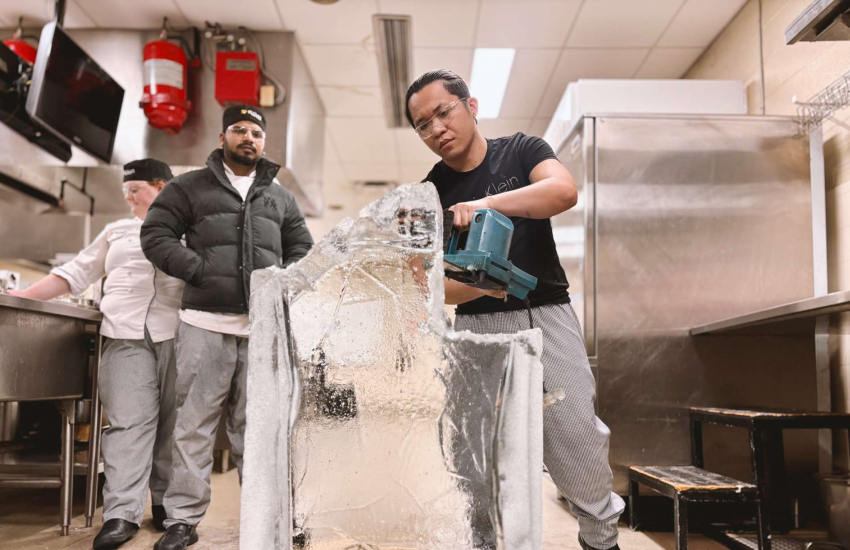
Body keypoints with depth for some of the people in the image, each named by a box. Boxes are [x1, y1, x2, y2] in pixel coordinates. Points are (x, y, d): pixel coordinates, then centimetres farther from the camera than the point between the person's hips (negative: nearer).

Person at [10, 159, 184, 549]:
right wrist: (23, 295, 13)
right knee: (128, 422, -8)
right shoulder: (117, 232, 22)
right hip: (127, 335, 2)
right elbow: (76, 273, 21)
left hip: (177, 334, -2)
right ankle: (122, 513, -10)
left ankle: (166, 502, 13)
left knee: (172, 422, 2)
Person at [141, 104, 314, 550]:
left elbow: (302, 249, 21)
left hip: (263, 327, 3)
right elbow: (155, 234, 3)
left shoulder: (280, 197, 18)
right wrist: (197, 270, -9)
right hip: (206, 322, -2)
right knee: (194, 423, 1)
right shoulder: (190, 187, 9)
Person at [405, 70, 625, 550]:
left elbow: (565, 191, -17)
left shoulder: (521, 151, 5)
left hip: (547, 317, -1)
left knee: (578, 436, -1)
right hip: (478, 327, 2)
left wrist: (485, 203, -29)